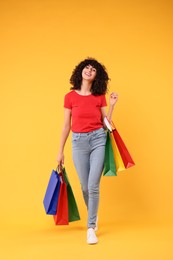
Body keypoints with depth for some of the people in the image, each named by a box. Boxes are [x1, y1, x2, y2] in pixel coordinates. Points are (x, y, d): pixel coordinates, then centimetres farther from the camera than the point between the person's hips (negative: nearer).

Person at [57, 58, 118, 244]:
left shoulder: (100, 97, 5)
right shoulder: (70, 96, 3)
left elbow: (106, 123, 7)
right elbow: (66, 126, 7)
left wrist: (112, 105, -3)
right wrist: (60, 151, 9)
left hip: (98, 139, 0)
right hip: (78, 142, 1)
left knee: (93, 186, -8)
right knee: (85, 186, 9)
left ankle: (91, 228, 5)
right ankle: (93, 215, 38)